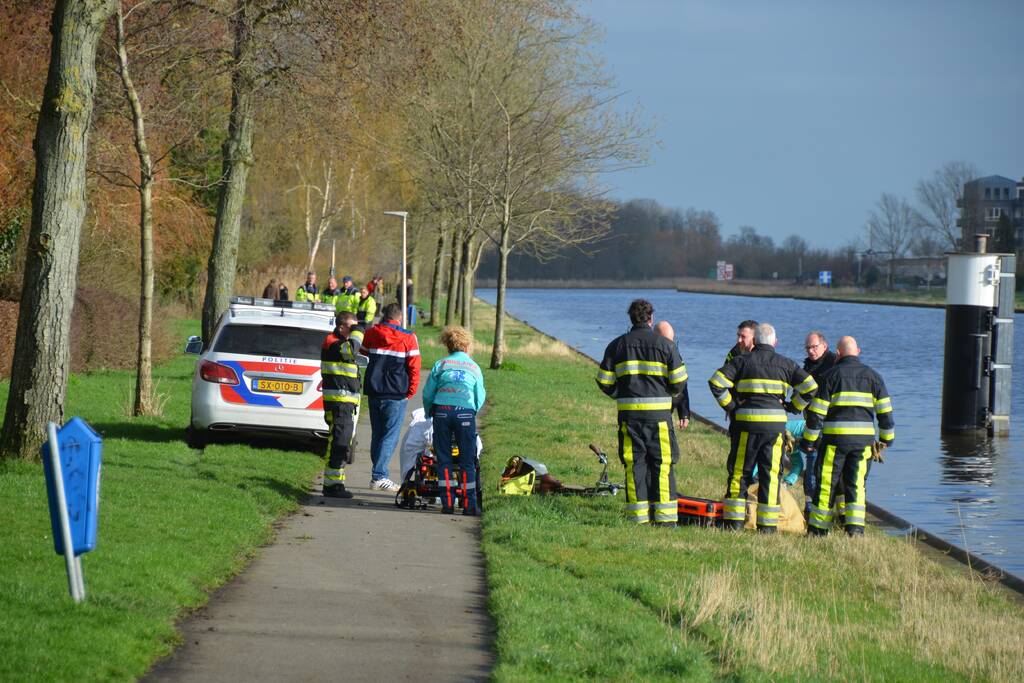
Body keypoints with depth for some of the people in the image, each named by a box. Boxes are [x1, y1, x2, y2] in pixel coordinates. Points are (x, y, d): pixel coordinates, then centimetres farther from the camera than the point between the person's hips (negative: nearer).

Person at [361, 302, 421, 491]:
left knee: (377, 434, 13)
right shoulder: (408, 338, -6)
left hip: (374, 391, 4)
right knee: (390, 436, -3)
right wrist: (410, 392, 2)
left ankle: (378, 475, 15)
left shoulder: (371, 334, 5)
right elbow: (414, 367, -7)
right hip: (396, 395, -4)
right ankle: (378, 477, -11)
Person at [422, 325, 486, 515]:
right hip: (466, 412, -1)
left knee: (444, 460, 6)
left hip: (441, 412, 1)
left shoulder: (440, 365, 11)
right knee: (467, 461, 4)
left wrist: (429, 413, 22)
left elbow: (427, 394, 8)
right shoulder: (474, 367, 12)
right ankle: (469, 505, 1)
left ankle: (447, 503, 2)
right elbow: (480, 398, 10)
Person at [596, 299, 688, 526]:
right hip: (659, 413, -2)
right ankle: (665, 517, -2)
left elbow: (604, 382, 5)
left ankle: (639, 518, 4)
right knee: (662, 465, 2)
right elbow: (679, 382, -1)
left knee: (634, 464, 6)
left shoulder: (617, 345, 5)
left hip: (629, 413, 2)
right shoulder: (665, 345, 0)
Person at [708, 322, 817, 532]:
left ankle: (734, 520, 4)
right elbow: (810, 387, 3)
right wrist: (793, 407, 11)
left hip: (746, 422, -1)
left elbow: (716, 382, -8)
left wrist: (730, 406, 0)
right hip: (776, 423, 1)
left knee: (738, 471, 7)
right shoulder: (785, 364, 8)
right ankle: (768, 524, 4)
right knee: (770, 474, 6)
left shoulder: (742, 361, 3)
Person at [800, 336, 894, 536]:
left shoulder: (831, 375, 0)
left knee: (827, 484, 4)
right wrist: (887, 437, 19)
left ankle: (818, 529, 8)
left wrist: (808, 439, 3)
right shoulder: (872, 376, 8)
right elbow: (885, 410, 8)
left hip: (835, 437, -3)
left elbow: (817, 411, -2)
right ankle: (855, 527, -4)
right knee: (856, 484, 7)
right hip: (864, 438, 3)